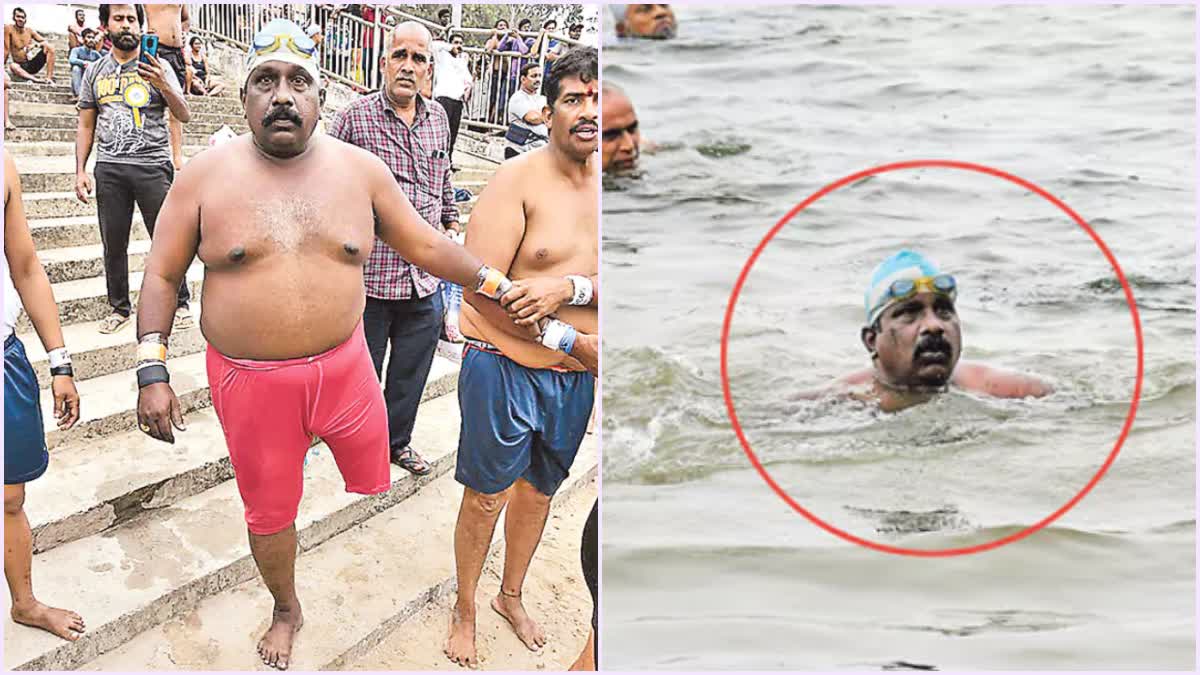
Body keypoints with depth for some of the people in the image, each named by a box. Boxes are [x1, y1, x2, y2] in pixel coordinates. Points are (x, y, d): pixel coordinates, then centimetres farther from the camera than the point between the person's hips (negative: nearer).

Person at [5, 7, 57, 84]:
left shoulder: (29, 31, 3)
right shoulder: (9, 28, -7)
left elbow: (45, 42, 4)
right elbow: (6, 50, -10)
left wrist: (36, 45, -17)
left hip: (31, 65, 4)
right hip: (20, 66, -4)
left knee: (50, 47, -13)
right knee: (12, 66, -38)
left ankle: (49, 77, -22)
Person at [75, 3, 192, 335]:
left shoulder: (157, 67, 4)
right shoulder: (95, 71, 12)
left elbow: (184, 116, -2)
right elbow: (86, 125, 14)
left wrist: (164, 86, -20)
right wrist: (80, 170, 6)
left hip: (153, 165, -3)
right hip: (110, 168, 3)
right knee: (113, 244, 6)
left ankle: (180, 303, 12)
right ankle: (119, 308, 18)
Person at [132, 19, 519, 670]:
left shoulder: (360, 169, -2)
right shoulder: (205, 175, -6)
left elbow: (425, 244, 7)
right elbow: (162, 274, 0)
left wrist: (493, 282, 4)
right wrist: (152, 371, -7)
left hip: (344, 367, 1)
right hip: (250, 382, -1)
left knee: (375, 484, 15)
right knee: (269, 512, 15)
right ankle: (286, 610, 44)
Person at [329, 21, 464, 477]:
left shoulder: (437, 118, 7)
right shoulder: (353, 118, -9)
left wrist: (451, 221, 26)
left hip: (425, 279, 5)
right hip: (369, 275, -4)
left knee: (412, 370, 16)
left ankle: (398, 440, 38)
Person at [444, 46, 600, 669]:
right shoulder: (518, 180, -15)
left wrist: (569, 288, -25)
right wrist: (570, 341, -19)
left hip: (577, 377, 5)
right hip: (505, 367, -5)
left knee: (539, 490, 22)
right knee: (487, 496, 10)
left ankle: (511, 596, 46)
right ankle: (464, 611, 35)